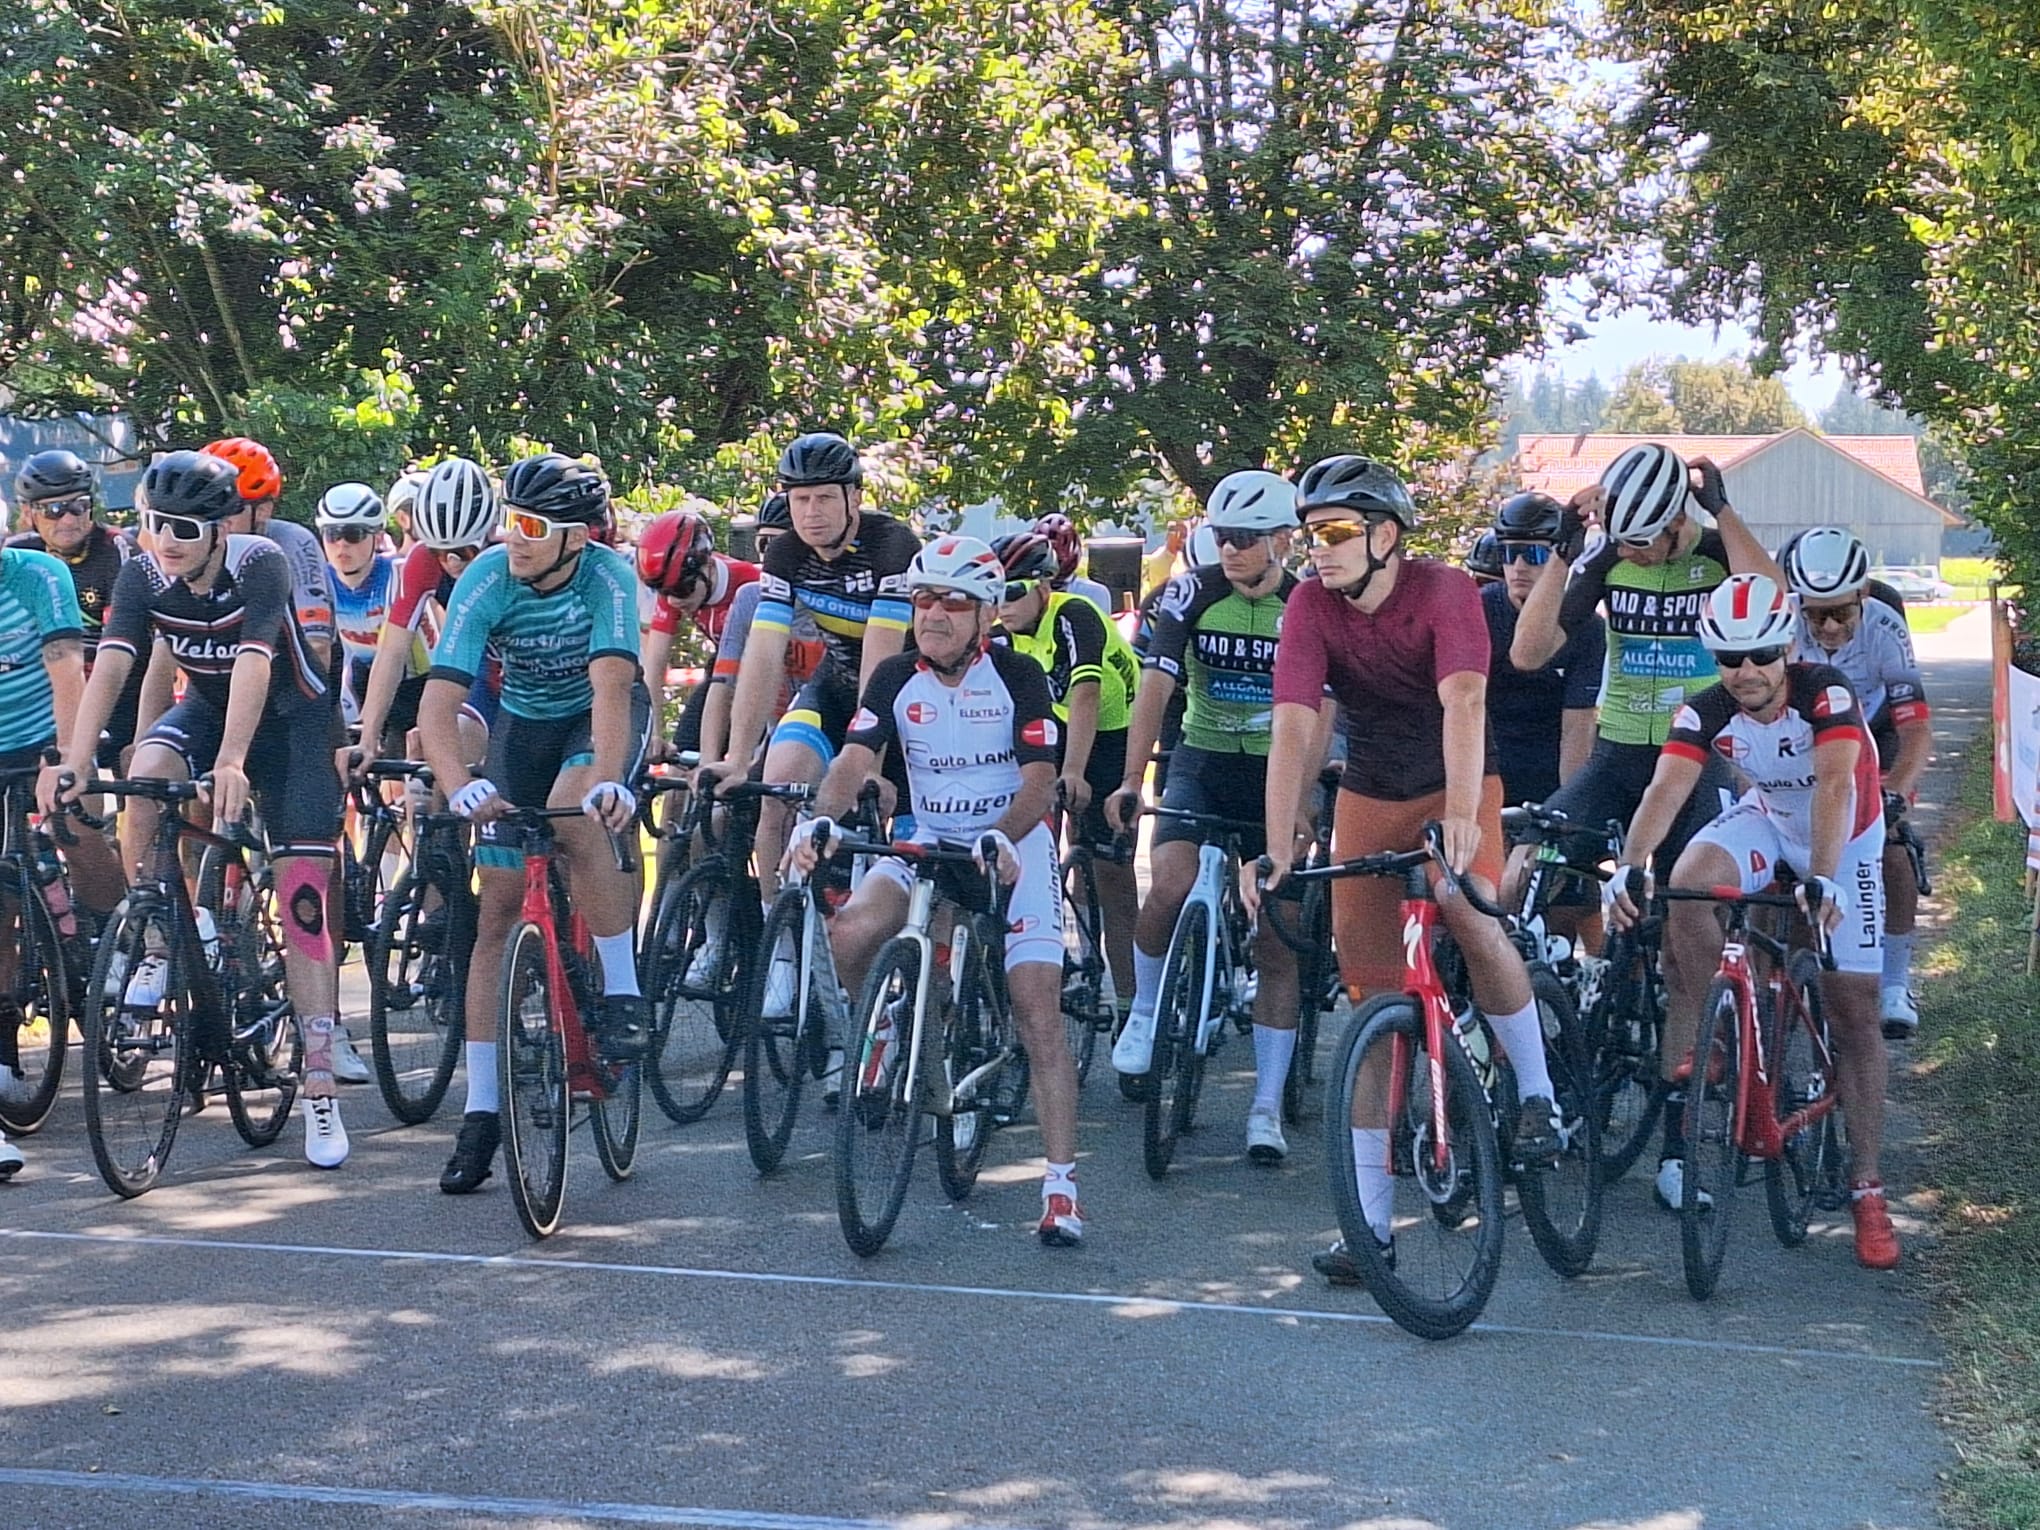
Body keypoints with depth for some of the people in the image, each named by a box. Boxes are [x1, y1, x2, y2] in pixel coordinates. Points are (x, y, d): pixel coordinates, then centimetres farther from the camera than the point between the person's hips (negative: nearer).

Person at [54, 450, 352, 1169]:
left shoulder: (261, 564, -27)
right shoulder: (143, 578, -15)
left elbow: (254, 662, -39)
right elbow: (110, 665, -25)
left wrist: (232, 762, -51)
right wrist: (75, 763, -38)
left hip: (291, 714, -3)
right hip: (207, 706, 4)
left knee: (303, 901, -11)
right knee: (146, 774, -32)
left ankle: (320, 1089, -9)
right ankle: (157, 942, -12)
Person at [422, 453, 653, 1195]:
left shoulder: (607, 576, -28)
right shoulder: (486, 580, -25)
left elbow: (611, 686, -39)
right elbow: (438, 703, -32)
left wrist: (608, 779, -56)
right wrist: (461, 787, -50)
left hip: (600, 717, -2)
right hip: (524, 722, 2)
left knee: (575, 821, -35)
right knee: (497, 909, -5)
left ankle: (623, 993, -18)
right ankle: (480, 1113, -3)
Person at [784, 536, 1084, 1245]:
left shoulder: (1017, 676, -11)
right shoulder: (895, 678, -3)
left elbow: (1038, 781, -16)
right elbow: (853, 761, -12)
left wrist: (1000, 839, -34)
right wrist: (821, 819, -32)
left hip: (1012, 849, -3)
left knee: (1038, 1017, -13)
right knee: (851, 932, -27)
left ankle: (1061, 1186, -11)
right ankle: (888, 1033, 6)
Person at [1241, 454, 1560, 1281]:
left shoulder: (1443, 591, -22)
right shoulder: (1312, 605, -15)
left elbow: (1464, 702, -36)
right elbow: (1295, 726, -23)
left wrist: (1461, 816, -51)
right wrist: (1277, 846, -34)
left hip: (1455, 787, -3)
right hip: (1370, 800, 3)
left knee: (1470, 917, -33)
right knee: (1372, 1002, 0)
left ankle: (1536, 1093, -8)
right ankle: (1372, 1221, 4)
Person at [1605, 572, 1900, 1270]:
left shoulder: (1826, 691, -30)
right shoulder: (1707, 711, -22)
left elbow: (1835, 784, -43)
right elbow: (1665, 788, -35)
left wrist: (1822, 879, -58)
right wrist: (1631, 866, -53)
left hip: (1845, 842, -2)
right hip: (1767, 821, 2)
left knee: (1854, 1014, -6)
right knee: (1685, 885, -31)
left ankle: (1867, 1188, 0)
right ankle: (1702, 1047, -16)